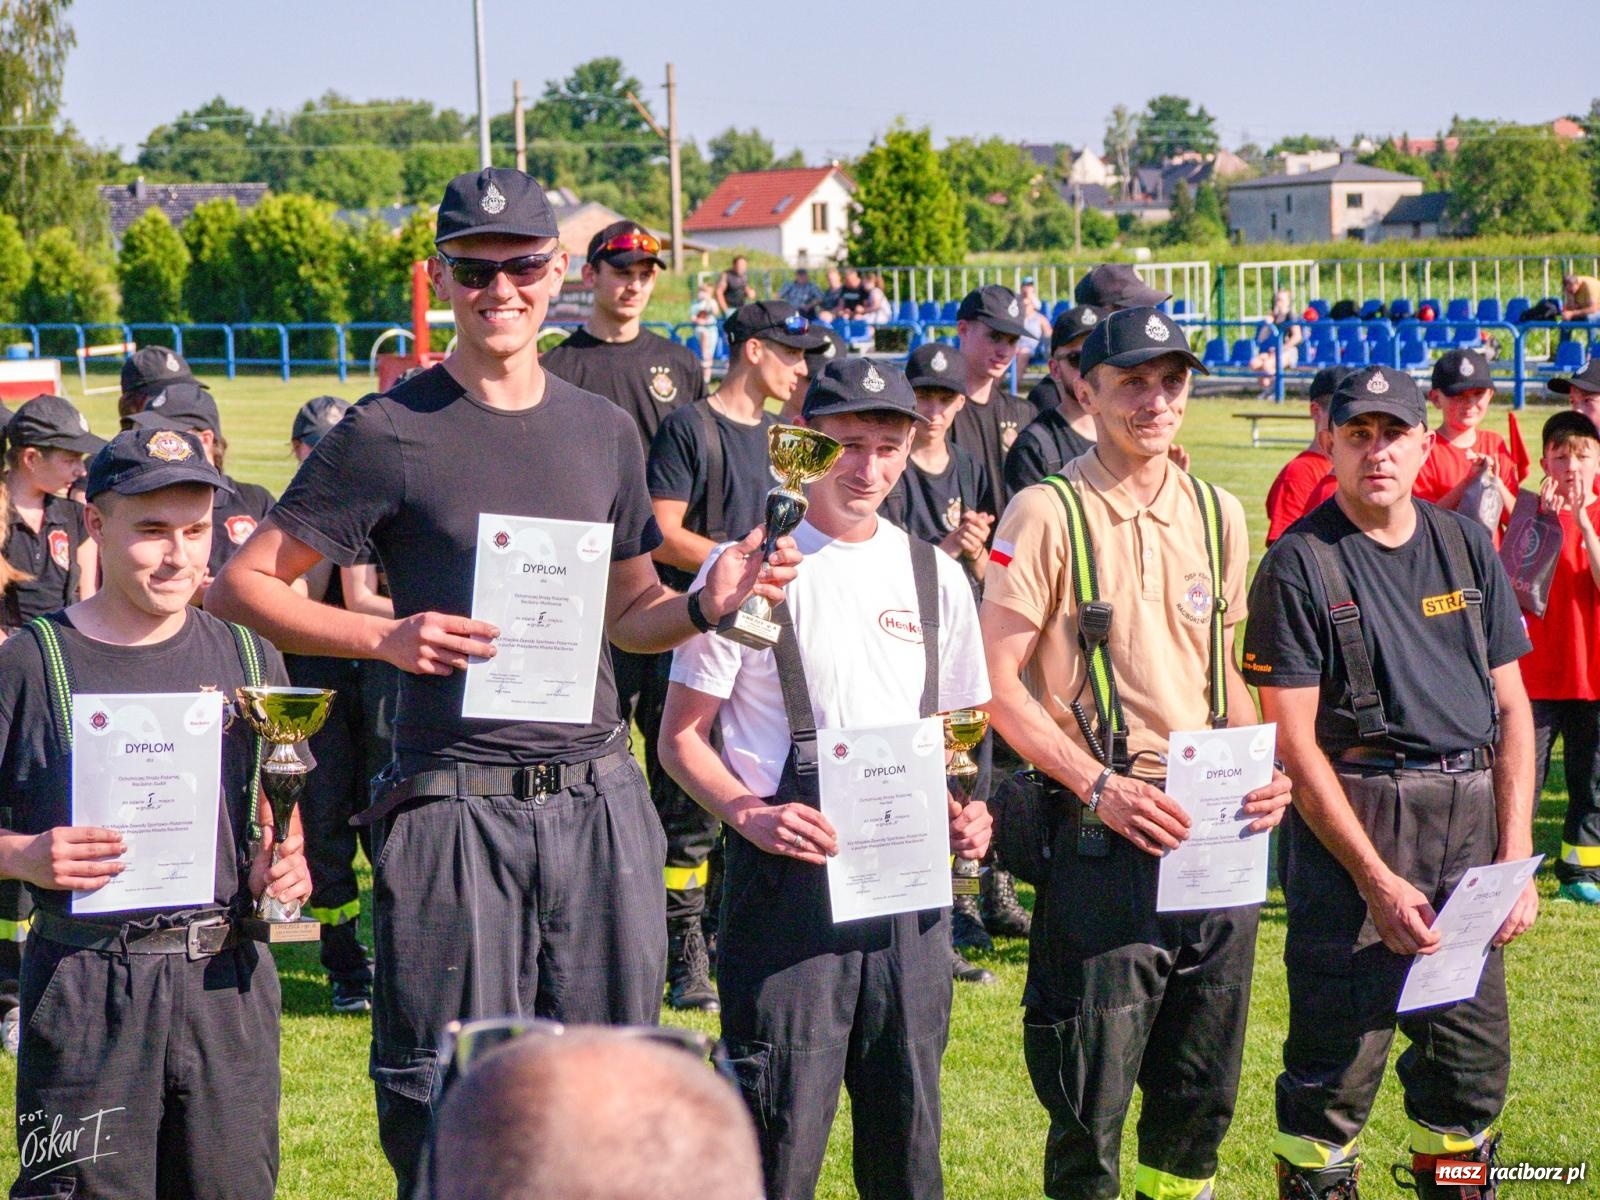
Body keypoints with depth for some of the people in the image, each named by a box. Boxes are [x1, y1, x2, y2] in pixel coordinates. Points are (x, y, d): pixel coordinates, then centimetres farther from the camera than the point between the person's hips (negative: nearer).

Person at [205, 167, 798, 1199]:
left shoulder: (604, 429, 13)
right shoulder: (389, 435, -3)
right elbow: (245, 585, -3)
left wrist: (707, 606, 0)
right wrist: (385, 637, -17)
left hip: (599, 797, 4)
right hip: (455, 798, -4)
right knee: (450, 1103, 1)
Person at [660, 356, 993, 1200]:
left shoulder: (934, 575, 12)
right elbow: (682, 737, -1)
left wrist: (966, 814, 0)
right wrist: (751, 816, -18)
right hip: (791, 871, -4)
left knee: (908, 1130, 9)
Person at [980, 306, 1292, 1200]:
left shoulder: (1218, 514, 10)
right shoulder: (1048, 513, -7)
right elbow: (998, 683, -10)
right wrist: (1099, 785, -17)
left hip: (1221, 835, 5)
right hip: (1106, 841, -5)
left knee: (1204, 1087, 15)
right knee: (1094, 1095, 1)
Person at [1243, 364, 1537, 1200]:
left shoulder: (1467, 547, 11)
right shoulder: (1300, 564, -5)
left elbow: (1511, 706, 13)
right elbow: (1294, 741, -9)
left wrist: (1516, 854, 3)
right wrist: (1378, 881, -13)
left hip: (1472, 816, 5)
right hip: (1352, 818, -5)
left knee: (1474, 1060, 11)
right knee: (1337, 1056, -4)